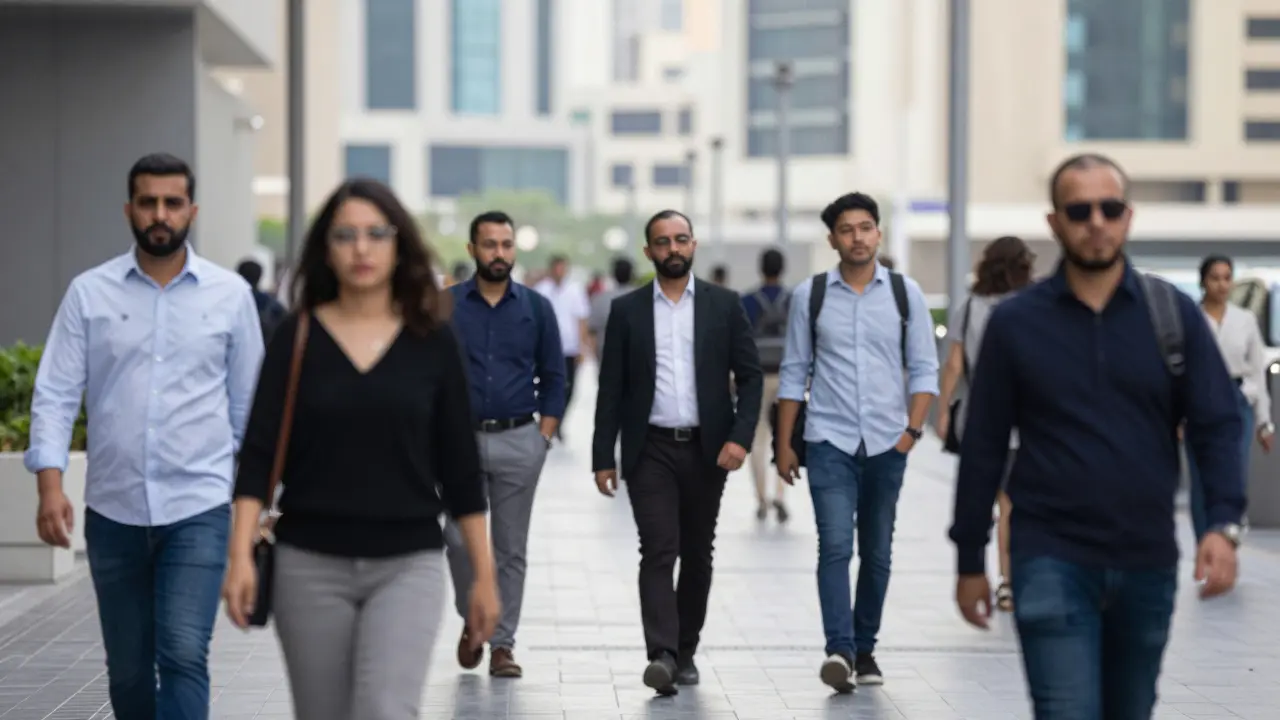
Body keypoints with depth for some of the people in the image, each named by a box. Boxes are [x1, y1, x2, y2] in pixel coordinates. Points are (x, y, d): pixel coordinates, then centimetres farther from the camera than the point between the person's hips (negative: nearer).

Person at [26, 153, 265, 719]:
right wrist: (50, 484, -13)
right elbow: (55, 395, -1)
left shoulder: (230, 294, 2)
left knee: (184, 656, -14)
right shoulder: (89, 293, 2)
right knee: (127, 670, 11)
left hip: (199, 507, -2)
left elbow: (249, 402, 8)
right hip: (112, 510, 2)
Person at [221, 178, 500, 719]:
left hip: (408, 564, -1)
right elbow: (259, 454, -4)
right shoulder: (297, 338, 1)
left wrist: (483, 572, 4)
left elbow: (459, 464, 5)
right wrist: (241, 554, -15)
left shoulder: (433, 343, 2)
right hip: (310, 564, 1)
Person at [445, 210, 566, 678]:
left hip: (518, 441, 1)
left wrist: (544, 437, 0)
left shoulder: (536, 308, 5)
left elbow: (553, 378, 8)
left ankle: (502, 644, 11)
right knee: (459, 539, -6)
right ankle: (471, 620, 20)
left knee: (510, 549, 4)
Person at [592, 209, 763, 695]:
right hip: (650, 450, -1)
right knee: (658, 551, -11)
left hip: (707, 450, 1)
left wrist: (740, 436, -11)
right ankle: (662, 656, -19)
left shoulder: (724, 305, 4)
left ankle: (686, 650, 23)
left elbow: (749, 376, 2)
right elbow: (611, 388, 4)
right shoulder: (626, 309, 4)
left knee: (697, 554, 10)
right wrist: (603, 458, -1)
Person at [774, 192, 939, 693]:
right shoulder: (810, 295, 2)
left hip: (887, 444, 2)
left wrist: (912, 429, -7)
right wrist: (784, 445, 4)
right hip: (829, 441, -2)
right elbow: (794, 373, 5)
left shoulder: (905, 293, 4)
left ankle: (864, 648, 19)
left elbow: (924, 368, 5)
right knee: (835, 545, -14)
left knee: (877, 552, 8)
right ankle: (839, 650, -19)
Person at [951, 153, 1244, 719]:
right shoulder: (1015, 322, -1)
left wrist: (1223, 524, -15)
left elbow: (1217, 424, 1)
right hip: (1052, 559, -2)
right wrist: (969, 560, 5)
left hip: (1147, 562, 2)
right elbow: (983, 446, 3)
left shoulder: (1173, 313, 1)